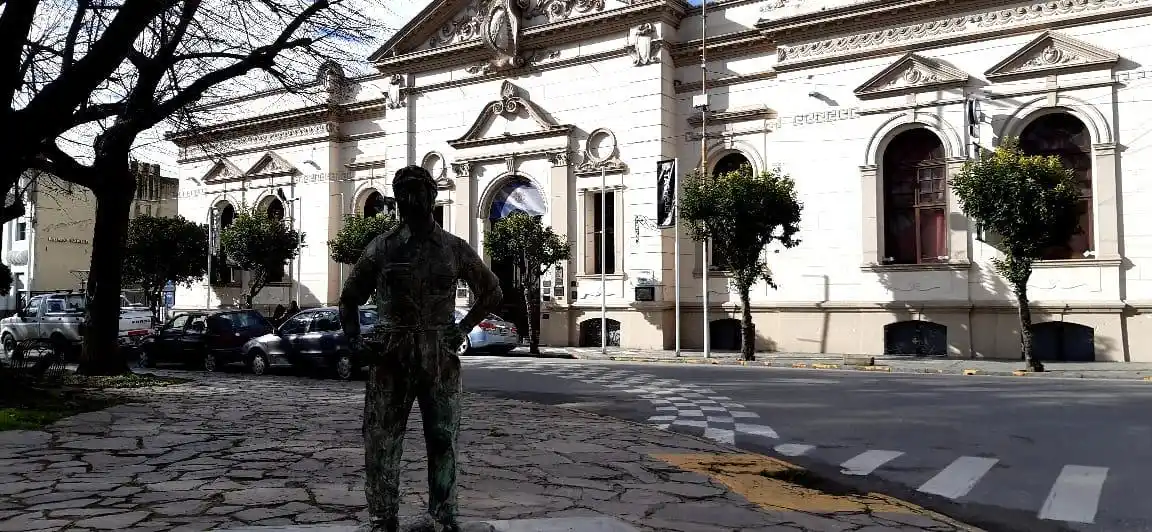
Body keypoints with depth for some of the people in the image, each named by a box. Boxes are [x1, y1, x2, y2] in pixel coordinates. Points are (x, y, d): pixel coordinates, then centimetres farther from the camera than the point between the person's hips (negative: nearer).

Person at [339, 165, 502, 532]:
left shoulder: (454, 249, 5)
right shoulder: (381, 248, 6)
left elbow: (492, 291, 16)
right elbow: (350, 298, 15)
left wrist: (463, 328, 5)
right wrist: (354, 340, 1)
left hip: (439, 358, 0)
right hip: (389, 357, 1)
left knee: (441, 441, 5)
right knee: (380, 442, 0)